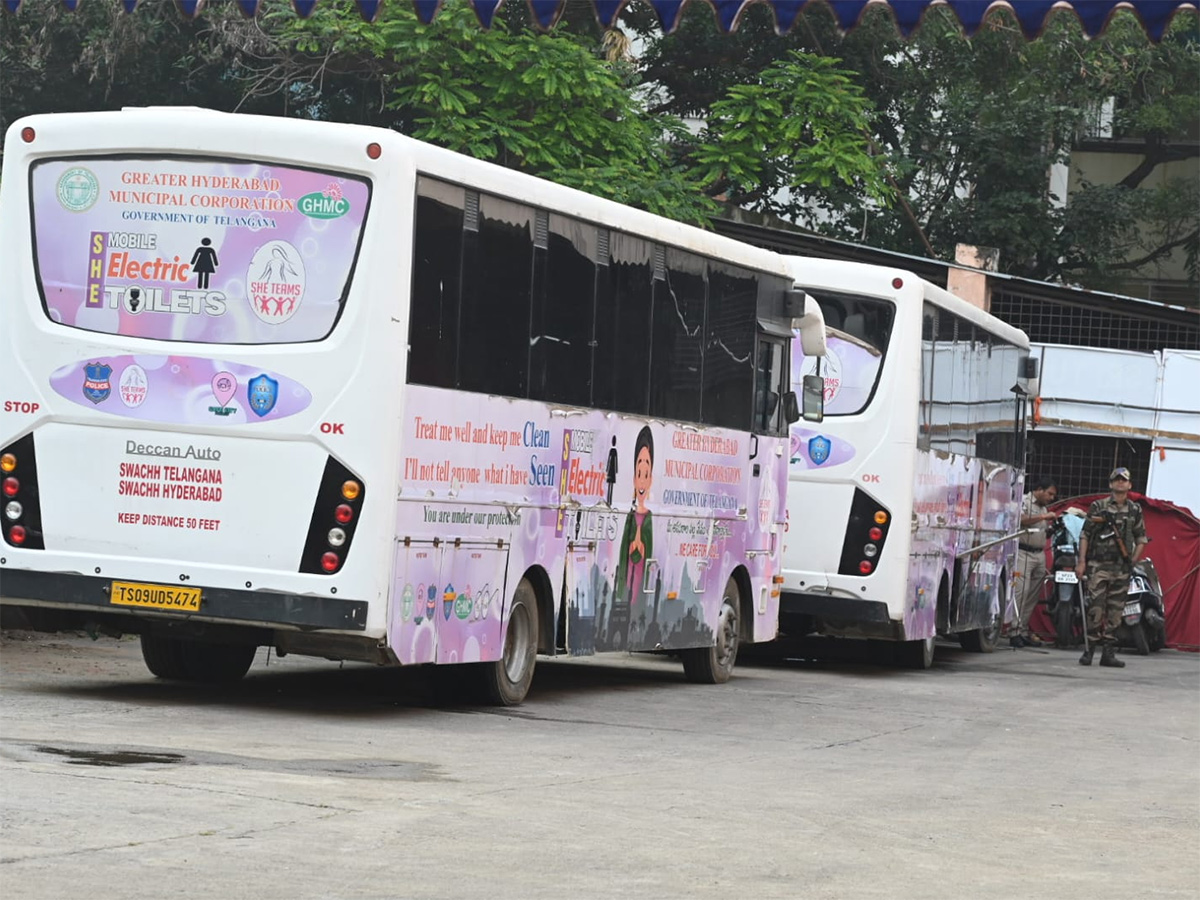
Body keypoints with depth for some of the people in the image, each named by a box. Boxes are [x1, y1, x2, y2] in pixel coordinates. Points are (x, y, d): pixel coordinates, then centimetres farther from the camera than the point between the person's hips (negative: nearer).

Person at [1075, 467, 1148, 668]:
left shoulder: (1135, 511, 11)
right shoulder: (1098, 507, 3)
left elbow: (1141, 538, 17)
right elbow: (1085, 535, 2)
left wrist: (1133, 560, 5)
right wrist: (1081, 562, -4)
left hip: (1122, 568, 3)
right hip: (1099, 565, -3)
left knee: (1115, 610, 3)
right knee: (1095, 608, -9)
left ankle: (1108, 653, 7)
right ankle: (1089, 649, -4)